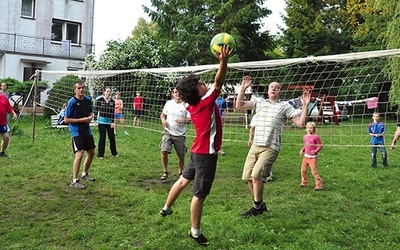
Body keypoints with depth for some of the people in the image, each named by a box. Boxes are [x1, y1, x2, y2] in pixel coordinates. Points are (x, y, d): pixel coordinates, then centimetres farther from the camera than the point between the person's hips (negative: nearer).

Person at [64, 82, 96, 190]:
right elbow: (66, 120, -12)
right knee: (79, 154, -18)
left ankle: (84, 174, 38)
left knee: (91, 153, 16)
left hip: (87, 130, 7)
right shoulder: (71, 102, -13)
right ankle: (74, 181, -10)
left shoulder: (88, 100, 5)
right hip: (76, 131, -7)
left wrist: (90, 117, -3)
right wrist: (82, 120, -17)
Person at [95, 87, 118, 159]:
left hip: (109, 121, 3)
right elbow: (96, 110, -1)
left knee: (112, 137, 6)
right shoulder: (99, 100, -5)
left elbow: (113, 113, 2)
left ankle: (114, 153, 23)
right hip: (101, 121, -3)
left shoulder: (112, 102, 3)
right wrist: (95, 121, -3)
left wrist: (113, 122, -4)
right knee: (102, 137, -3)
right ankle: (100, 155, 8)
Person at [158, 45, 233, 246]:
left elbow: (214, 85, 19)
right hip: (206, 154, -9)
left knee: (184, 180, 27)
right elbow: (218, 82, -31)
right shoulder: (206, 102, -20)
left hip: (198, 151, 9)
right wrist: (224, 61, -43)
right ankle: (195, 232, 14)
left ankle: (166, 209, 44)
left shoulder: (193, 104, 3)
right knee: (199, 195, 2)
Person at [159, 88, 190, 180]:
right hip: (168, 132, 1)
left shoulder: (185, 105, -2)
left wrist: (183, 120, -24)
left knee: (181, 155, 5)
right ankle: (165, 172, 0)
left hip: (180, 134, -1)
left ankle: (180, 173, 28)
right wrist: (163, 120, -4)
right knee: (164, 151, -17)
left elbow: (190, 119, -6)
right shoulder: (168, 103, 7)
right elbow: (163, 114, 18)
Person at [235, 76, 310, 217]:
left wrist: (305, 106, -5)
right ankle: (260, 204, 21)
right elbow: (239, 106, 11)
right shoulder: (259, 101, 16)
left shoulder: (285, 106, 7)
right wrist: (243, 89, 6)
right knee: (248, 177, 2)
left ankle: (257, 207, 1)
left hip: (270, 148, -5)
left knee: (257, 175, -18)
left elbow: (300, 123, 2)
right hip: (255, 146, 5)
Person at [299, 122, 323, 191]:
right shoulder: (305, 136, 8)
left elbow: (320, 146, -9)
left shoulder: (316, 137, -13)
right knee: (303, 170, 13)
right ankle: (304, 183, 31)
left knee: (314, 171, -10)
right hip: (306, 156, 7)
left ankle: (319, 185, -2)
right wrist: (302, 150, 4)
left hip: (312, 157, -7)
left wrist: (315, 151, -24)